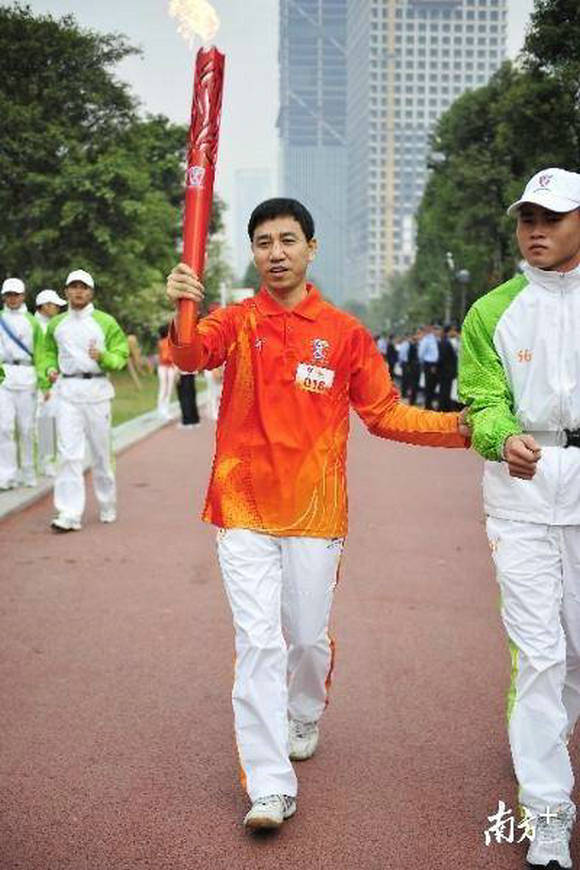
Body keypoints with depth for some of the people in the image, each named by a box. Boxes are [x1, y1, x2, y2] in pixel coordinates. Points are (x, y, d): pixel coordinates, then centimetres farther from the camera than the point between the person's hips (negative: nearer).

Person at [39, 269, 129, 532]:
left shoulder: (105, 322, 2)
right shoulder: (56, 324, 12)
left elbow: (121, 355, 0)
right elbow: (49, 352, 24)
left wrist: (102, 357, -20)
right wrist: (50, 369, 3)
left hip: (97, 389, -2)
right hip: (67, 390, 2)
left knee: (101, 452, 7)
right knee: (68, 453, -8)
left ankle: (107, 508, 24)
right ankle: (69, 514, -9)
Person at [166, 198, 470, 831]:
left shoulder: (344, 332, 1)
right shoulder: (237, 321, -1)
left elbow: (385, 413, 5)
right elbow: (192, 353, -22)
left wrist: (463, 427, -6)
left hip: (315, 509, 1)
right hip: (243, 506, -1)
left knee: (308, 636, 13)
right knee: (258, 642, -5)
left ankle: (305, 718, 45)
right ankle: (269, 787, 1)